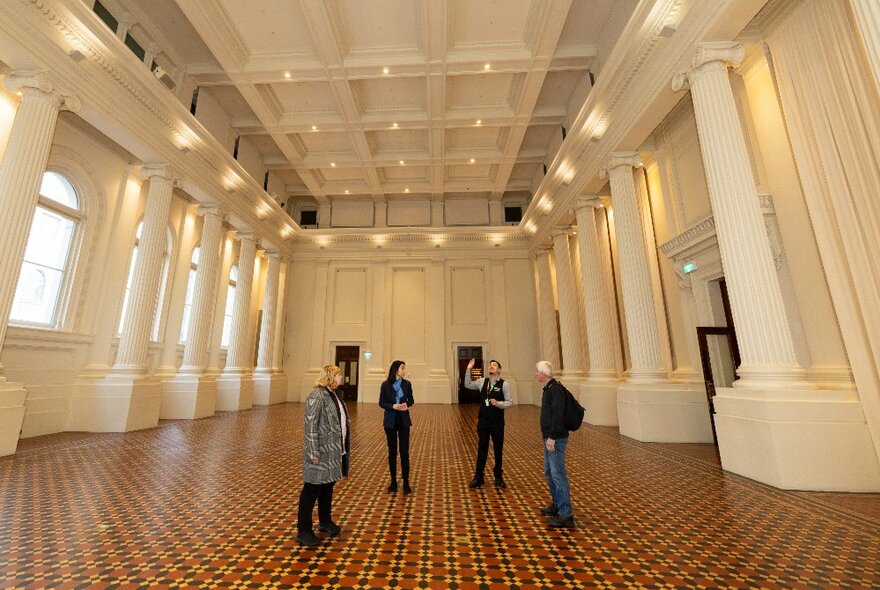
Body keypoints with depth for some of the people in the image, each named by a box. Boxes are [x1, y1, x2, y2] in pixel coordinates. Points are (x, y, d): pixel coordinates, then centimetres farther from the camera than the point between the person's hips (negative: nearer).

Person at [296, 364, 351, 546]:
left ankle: (325, 521, 38)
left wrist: (344, 447, 17)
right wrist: (313, 453, -20)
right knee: (312, 489, 4)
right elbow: (310, 426, -20)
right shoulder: (316, 396, -19)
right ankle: (303, 531, 18)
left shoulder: (335, 395, 10)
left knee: (328, 486, 21)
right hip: (321, 453, -9)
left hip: (335, 451, 9)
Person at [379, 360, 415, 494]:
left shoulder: (407, 384, -1)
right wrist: (393, 406, -19)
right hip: (390, 421, -1)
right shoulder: (386, 385, -7)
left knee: (404, 452, 2)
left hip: (404, 421, 1)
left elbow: (411, 400, 8)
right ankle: (393, 481, 23)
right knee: (392, 452, 10)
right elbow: (381, 403, -3)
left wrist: (407, 405, -14)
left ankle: (406, 482, 12)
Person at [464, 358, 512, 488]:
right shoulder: (482, 381, 3)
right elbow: (467, 385, 7)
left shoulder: (504, 384, -7)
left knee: (498, 449, 12)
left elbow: (510, 402, -6)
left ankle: (498, 477, 30)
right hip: (483, 420, 2)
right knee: (481, 448, 11)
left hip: (497, 422, -2)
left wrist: (498, 403, -24)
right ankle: (478, 477, 23)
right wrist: (468, 370, -2)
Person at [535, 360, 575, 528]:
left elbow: (558, 415, -25)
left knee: (558, 475, -4)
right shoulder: (548, 388, 11)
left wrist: (552, 437, -24)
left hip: (556, 439, -10)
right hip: (549, 437, 10)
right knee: (549, 472, 20)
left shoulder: (556, 389, -20)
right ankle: (557, 506, 34)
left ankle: (566, 515, 6)